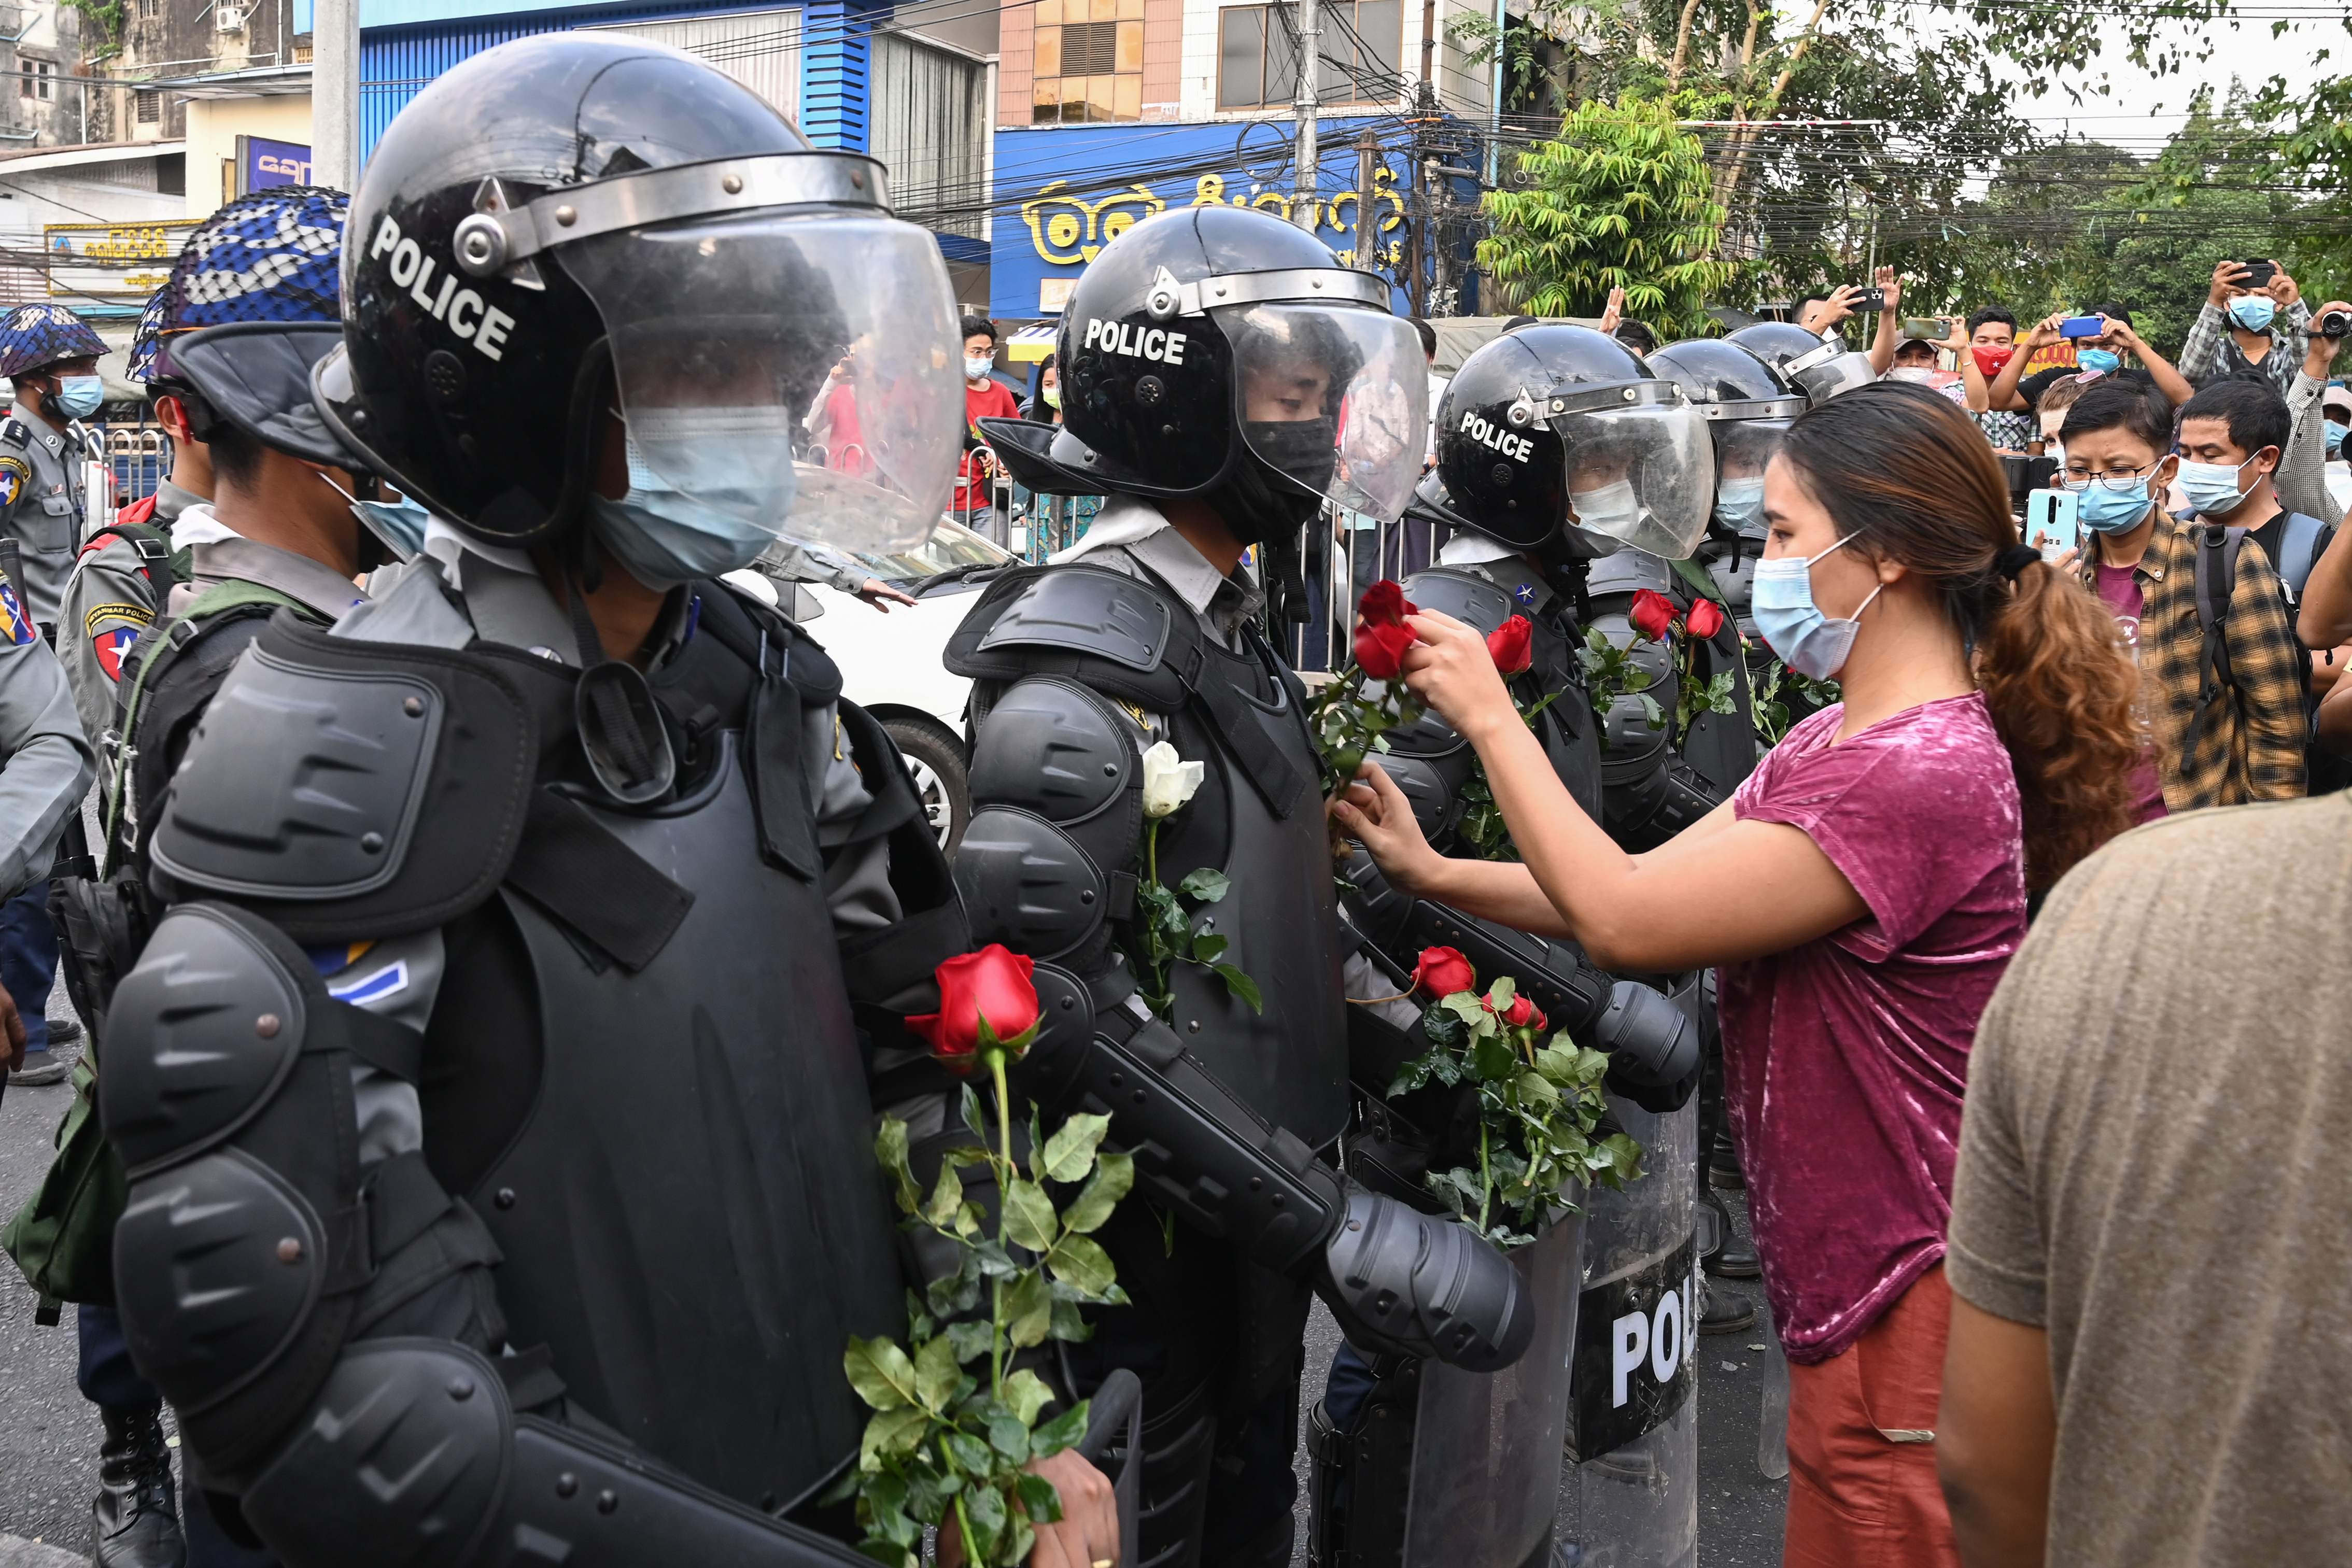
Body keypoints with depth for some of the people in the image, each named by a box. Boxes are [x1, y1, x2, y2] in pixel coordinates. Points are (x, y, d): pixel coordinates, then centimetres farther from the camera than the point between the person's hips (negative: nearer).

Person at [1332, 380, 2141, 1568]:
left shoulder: (1917, 775, -25)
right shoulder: (1843, 741, 9)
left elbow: (1624, 923, -23)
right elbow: (1652, 889, 5)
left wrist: (1491, 718, -14)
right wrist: (1431, 872, -3)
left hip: (1905, 1295, -10)